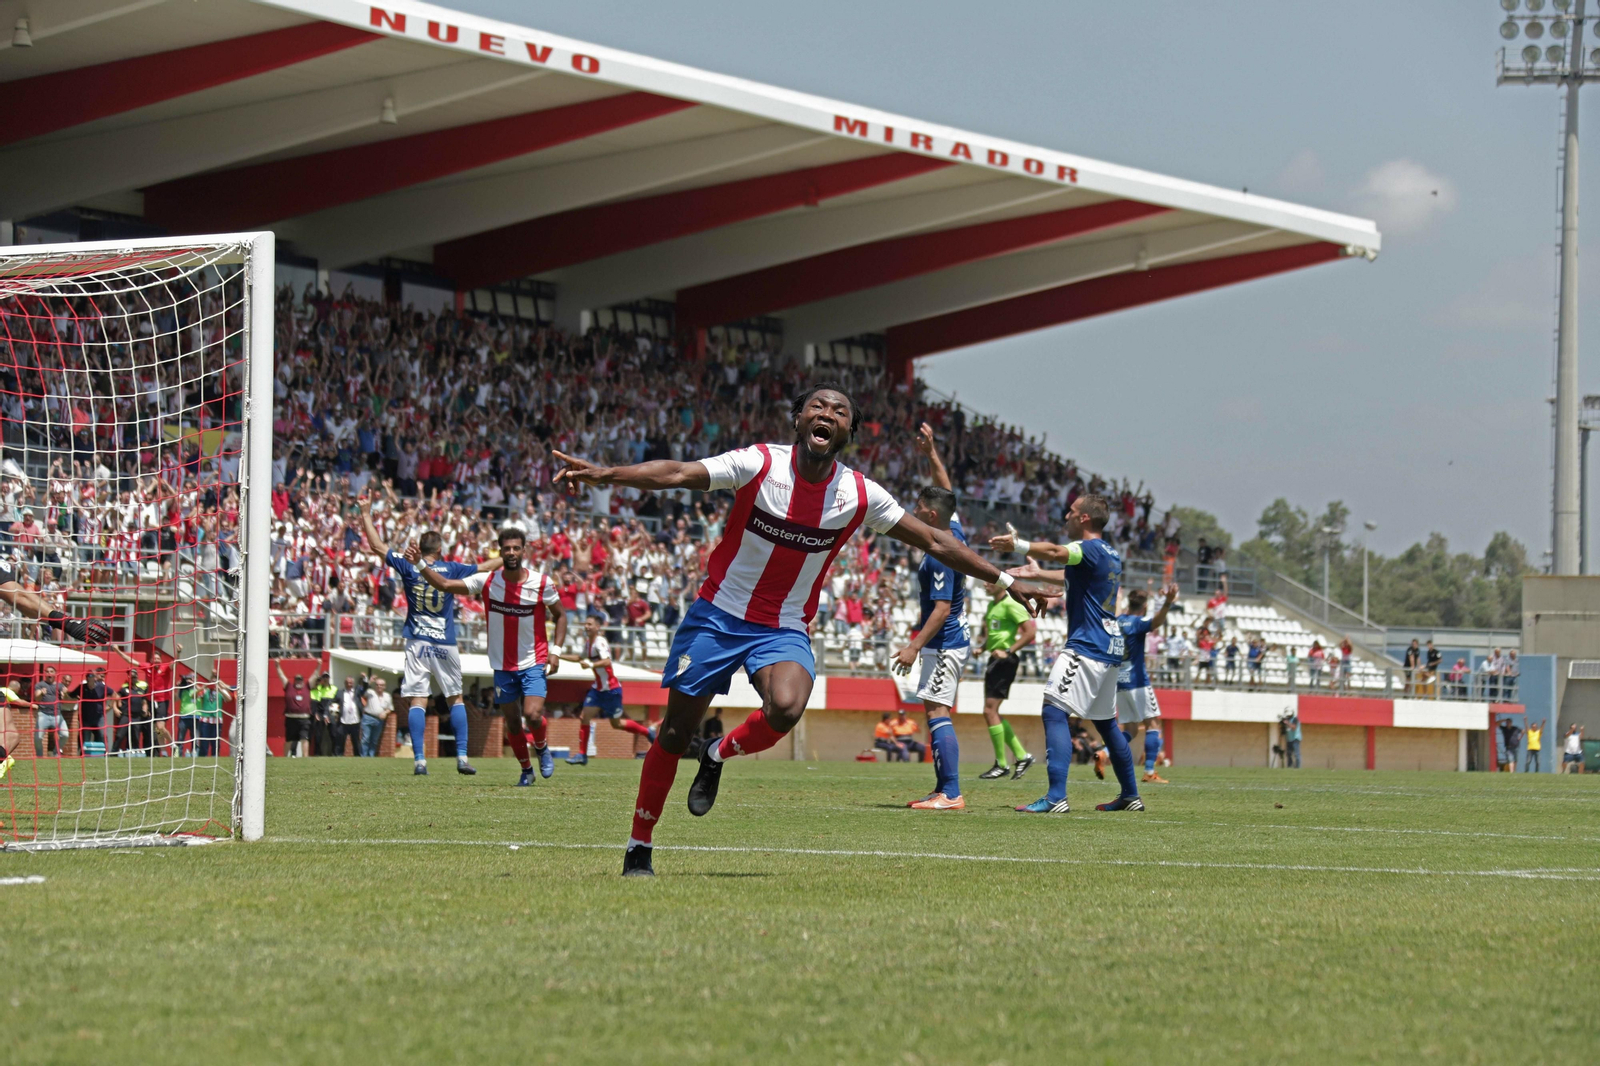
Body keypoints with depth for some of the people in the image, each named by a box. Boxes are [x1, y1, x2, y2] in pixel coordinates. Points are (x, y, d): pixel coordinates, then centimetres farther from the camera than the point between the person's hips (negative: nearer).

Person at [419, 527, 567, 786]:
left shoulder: (541, 583, -9)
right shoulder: (487, 580, -6)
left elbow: (560, 614, 4)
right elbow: (445, 585, -9)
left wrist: (556, 650, -6)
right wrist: (421, 566, -22)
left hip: (534, 663, -2)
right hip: (503, 665, 2)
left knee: (532, 715, -19)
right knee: (512, 723, 7)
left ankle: (542, 748, 13)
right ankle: (526, 770, 28)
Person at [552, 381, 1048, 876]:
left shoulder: (859, 495, -7)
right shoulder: (761, 464, -14)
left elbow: (933, 541, 3)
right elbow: (677, 474, -23)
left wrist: (1006, 581, 5)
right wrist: (601, 473, -38)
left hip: (784, 628, 1)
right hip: (719, 614, -1)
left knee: (786, 709, -30)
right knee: (676, 732, -1)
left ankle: (717, 757, 3)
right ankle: (638, 849, 16)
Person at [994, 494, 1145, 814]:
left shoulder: (1091, 549, -12)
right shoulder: (1110, 556, 18)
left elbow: (1055, 552, -33)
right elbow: (1073, 577, 36)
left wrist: (1018, 545, -40)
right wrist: (1037, 574, 41)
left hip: (1086, 647, -10)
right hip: (1110, 650, 10)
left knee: (1054, 710, -16)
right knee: (1106, 722, 21)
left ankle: (1056, 797, -27)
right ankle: (1130, 795, 29)